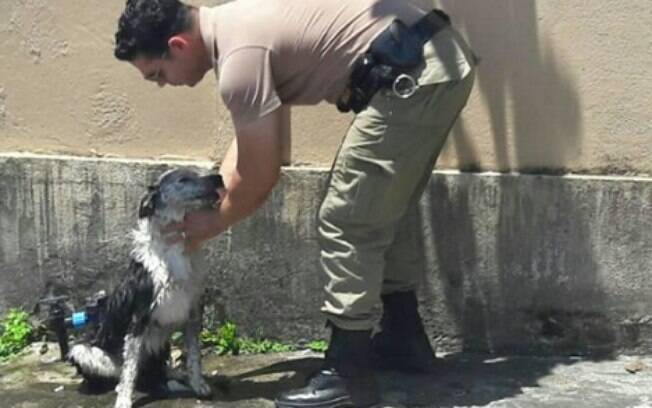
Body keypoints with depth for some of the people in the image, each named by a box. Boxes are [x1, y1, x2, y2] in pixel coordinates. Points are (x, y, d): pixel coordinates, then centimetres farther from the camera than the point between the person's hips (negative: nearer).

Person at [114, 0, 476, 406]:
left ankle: (347, 375, 4)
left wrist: (213, 223, 8)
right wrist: (205, 203, 20)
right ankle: (404, 337, 35)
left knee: (348, 221, -4)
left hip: (414, 74, -10)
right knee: (385, 209, 22)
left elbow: (260, 175, -9)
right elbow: (251, 144, 23)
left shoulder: (239, 57, -17)